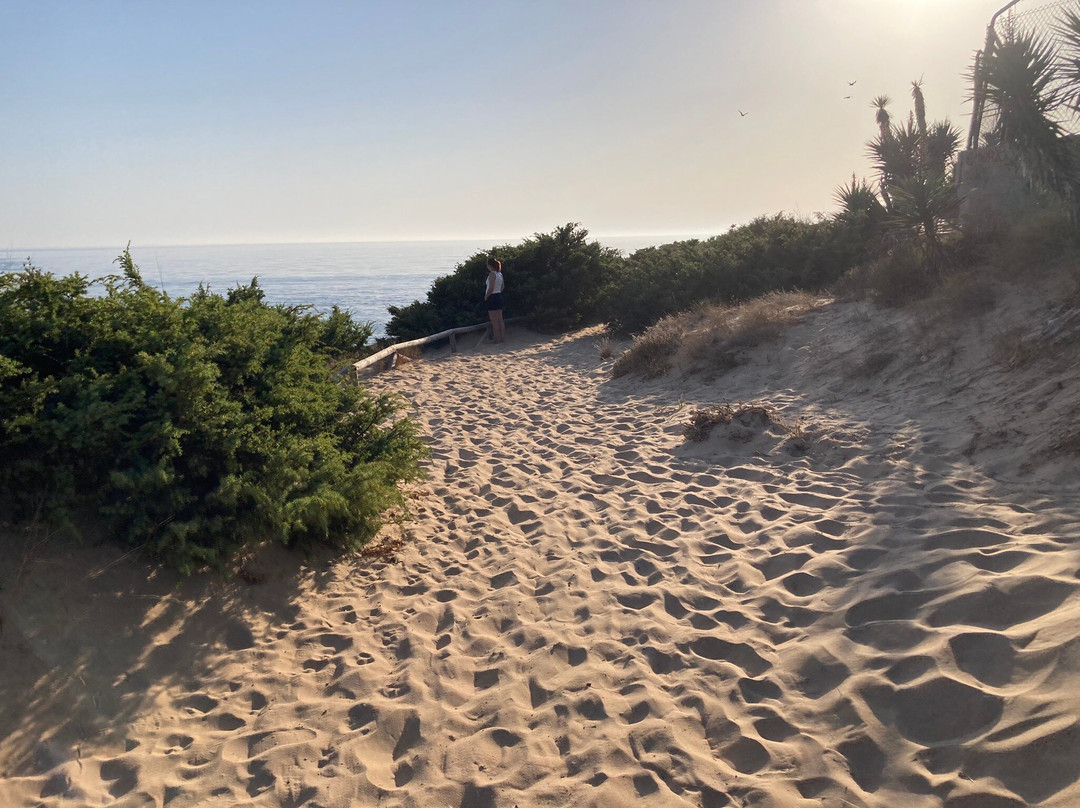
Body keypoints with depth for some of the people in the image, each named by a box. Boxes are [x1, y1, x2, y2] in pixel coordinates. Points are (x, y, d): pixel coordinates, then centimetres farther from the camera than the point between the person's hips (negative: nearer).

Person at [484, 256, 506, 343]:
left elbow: (491, 288, -22)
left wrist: (486, 296, -11)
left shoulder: (492, 274, -17)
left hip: (492, 297, -9)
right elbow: (503, 286, 19)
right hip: (499, 296, 9)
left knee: (494, 321, -3)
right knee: (500, 319, 12)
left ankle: (496, 338, 0)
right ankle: (503, 337, 16)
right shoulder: (500, 274, 9)